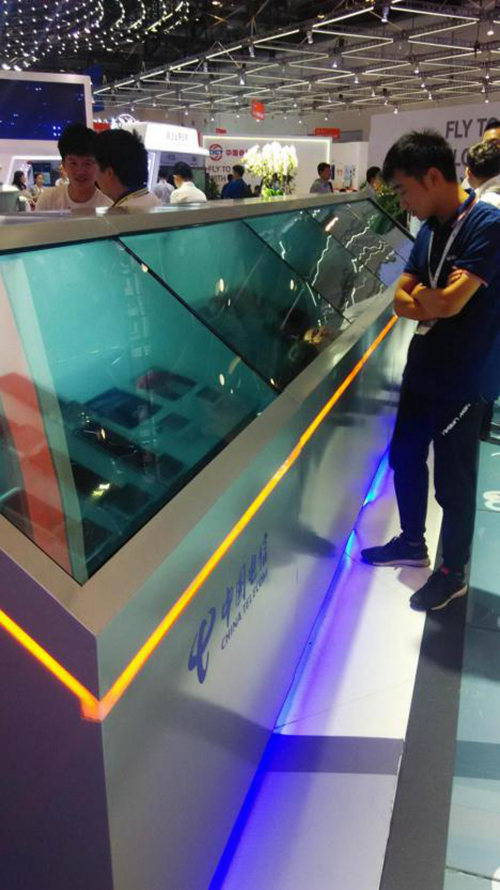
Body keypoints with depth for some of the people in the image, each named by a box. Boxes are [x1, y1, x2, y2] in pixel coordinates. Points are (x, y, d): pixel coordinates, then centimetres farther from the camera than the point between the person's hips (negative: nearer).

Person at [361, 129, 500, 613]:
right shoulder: (429, 229, 7)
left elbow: (449, 302, -26)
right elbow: (401, 300, 3)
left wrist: (422, 294, -7)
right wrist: (432, 304, -17)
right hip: (422, 368, 8)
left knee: (452, 480, 5)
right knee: (405, 456, 19)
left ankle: (453, 572, 25)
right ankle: (412, 542, 40)